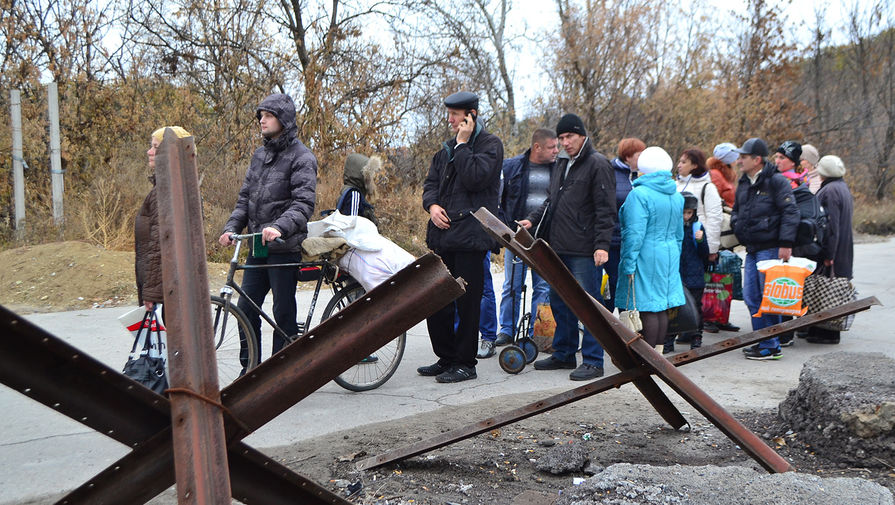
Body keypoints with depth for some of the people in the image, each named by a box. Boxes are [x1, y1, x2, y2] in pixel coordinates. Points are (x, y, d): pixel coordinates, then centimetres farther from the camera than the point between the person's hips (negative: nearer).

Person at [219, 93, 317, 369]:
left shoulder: (301, 157, -8)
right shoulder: (259, 155, 14)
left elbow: (304, 203, -19)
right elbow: (245, 196, 14)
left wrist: (279, 227, -35)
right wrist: (231, 227, -2)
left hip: (285, 247, -7)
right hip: (257, 246, 7)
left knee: (283, 312, 1)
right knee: (246, 309, 7)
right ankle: (250, 369, 20)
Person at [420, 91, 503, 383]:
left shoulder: (490, 145, -4)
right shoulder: (448, 148, 19)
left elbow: (475, 178, -19)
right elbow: (431, 182, 20)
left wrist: (462, 145, -10)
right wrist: (432, 205, 0)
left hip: (470, 236, -7)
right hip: (443, 234, 8)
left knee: (466, 302, -2)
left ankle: (465, 363, 8)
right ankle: (446, 359, 22)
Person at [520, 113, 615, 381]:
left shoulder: (597, 164, -7)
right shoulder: (561, 163, 18)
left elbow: (606, 209, -12)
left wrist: (602, 244, -19)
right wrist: (533, 219, 9)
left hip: (584, 251, -8)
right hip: (558, 248, 8)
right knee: (559, 302, 14)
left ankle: (592, 361, 4)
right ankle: (564, 354, 27)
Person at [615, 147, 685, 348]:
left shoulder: (639, 195, -13)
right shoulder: (676, 196, 13)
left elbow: (634, 234, -18)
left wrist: (628, 266, -15)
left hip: (646, 259, -8)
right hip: (669, 258, 8)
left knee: (647, 310, -4)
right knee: (661, 308, 12)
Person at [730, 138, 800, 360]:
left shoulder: (777, 181, -9)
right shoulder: (744, 184, 16)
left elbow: (790, 212, -13)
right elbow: (737, 210, 30)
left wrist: (785, 243, -18)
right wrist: (737, 224, 8)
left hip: (770, 248, -8)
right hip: (752, 250, 8)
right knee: (751, 297, 9)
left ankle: (771, 347, 2)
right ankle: (762, 341, 19)